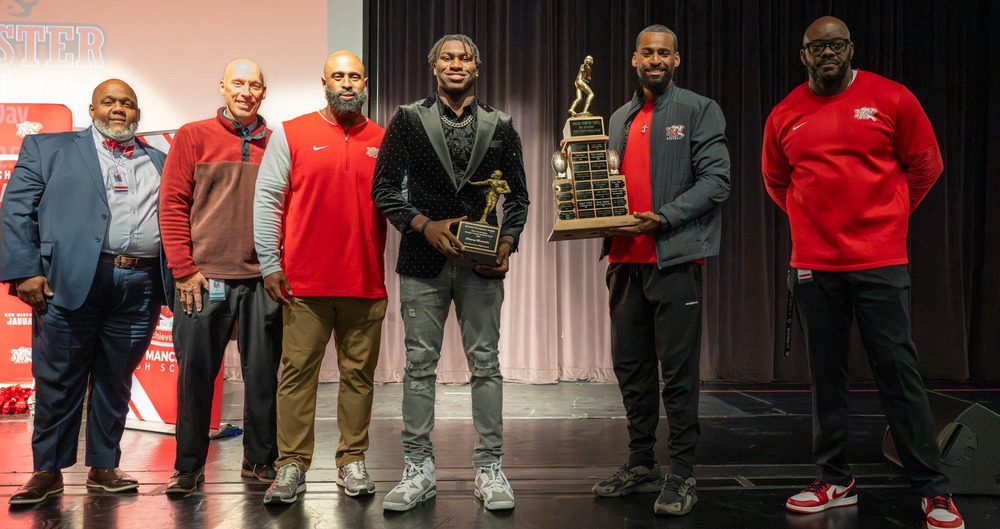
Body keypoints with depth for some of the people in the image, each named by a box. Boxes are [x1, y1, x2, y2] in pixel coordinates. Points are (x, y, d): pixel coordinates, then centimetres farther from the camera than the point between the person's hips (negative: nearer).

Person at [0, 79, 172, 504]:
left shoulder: (160, 162, 17)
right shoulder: (47, 148, 10)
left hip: (140, 288, 2)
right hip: (69, 281, -2)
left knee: (116, 382, 10)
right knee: (58, 382, 5)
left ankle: (104, 467, 22)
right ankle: (48, 471, 18)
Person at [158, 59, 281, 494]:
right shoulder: (193, 137, 4)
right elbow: (172, 205, 0)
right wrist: (184, 270, -6)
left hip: (262, 280, 2)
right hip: (203, 279, -1)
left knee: (262, 374, 7)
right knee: (196, 373, 5)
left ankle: (259, 459, 21)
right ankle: (188, 466, 18)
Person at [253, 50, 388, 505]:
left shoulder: (384, 142, 11)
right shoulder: (291, 134, 5)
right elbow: (267, 200, 2)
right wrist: (270, 264, -4)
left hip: (367, 282, 2)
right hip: (304, 282, -2)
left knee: (359, 374, 7)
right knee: (298, 372, 1)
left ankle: (352, 460, 18)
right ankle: (292, 466, 9)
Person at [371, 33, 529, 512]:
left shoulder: (500, 126, 9)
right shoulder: (408, 119, 5)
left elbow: (517, 195, 10)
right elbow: (385, 188, 2)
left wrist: (507, 243, -5)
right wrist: (425, 226, -11)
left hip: (481, 259, 1)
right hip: (423, 259, 0)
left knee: (485, 364, 3)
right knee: (419, 365, 4)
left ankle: (489, 468, 13)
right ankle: (418, 470, 14)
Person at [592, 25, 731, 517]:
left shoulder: (700, 111, 1)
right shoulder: (618, 119, 18)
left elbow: (716, 179, -8)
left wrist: (662, 218, -18)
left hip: (674, 255, -6)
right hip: (624, 257, 6)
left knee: (678, 370, -2)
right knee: (630, 365, 11)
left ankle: (682, 473, 9)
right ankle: (640, 463, 23)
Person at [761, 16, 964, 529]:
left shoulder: (892, 99, -1)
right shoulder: (784, 116, 5)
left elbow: (925, 165, 9)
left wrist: (886, 217, 10)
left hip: (881, 262, -2)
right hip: (812, 265, 3)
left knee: (898, 373, 0)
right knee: (826, 377, 9)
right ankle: (835, 482, 21)